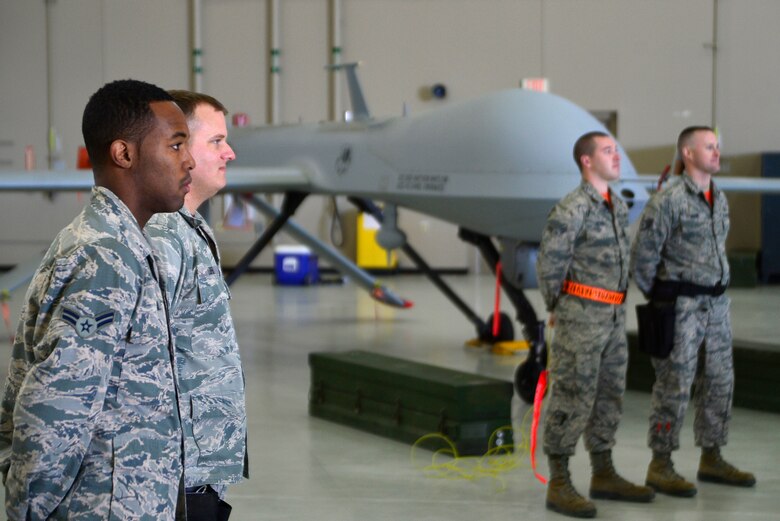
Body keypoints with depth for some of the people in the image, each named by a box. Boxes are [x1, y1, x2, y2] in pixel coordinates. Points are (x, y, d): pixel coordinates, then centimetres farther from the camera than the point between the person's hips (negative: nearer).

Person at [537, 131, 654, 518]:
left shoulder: (618, 207, 12)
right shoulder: (571, 209, -15)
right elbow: (549, 266, -11)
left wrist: (611, 310, 16)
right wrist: (558, 310, 2)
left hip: (613, 318, 8)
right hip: (580, 318, -8)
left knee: (608, 398, 13)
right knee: (572, 399, -6)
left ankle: (604, 476, 23)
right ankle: (559, 486, 0)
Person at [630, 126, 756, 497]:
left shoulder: (720, 200, 11)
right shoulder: (667, 201, -14)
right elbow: (642, 257, -11)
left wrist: (714, 293, 17)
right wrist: (661, 302, -2)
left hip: (716, 303, 8)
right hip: (680, 308, -8)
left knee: (719, 383, 11)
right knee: (674, 386, -4)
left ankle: (711, 460, 23)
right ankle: (660, 467, 5)